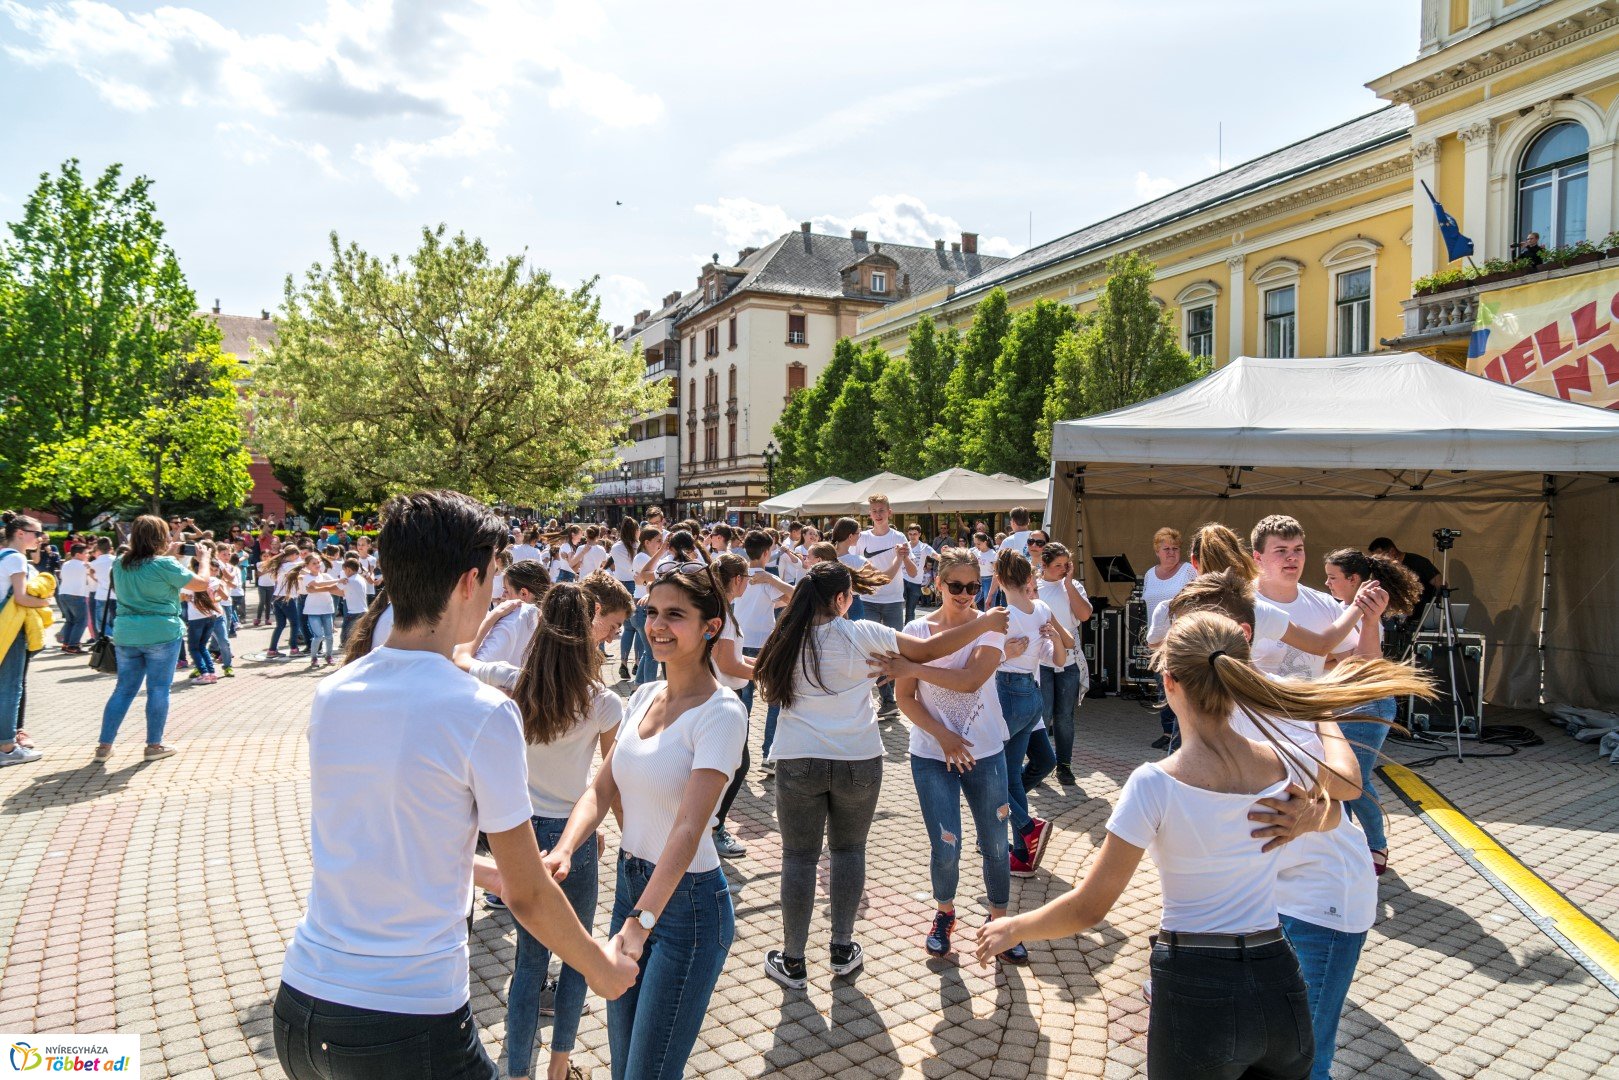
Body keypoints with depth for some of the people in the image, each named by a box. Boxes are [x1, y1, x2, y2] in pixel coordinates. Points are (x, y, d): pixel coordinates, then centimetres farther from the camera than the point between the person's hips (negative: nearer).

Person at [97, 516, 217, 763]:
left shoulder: (120, 565, 6)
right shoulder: (165, 564, -14)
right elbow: (202, 583, -8)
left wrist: (165, 554, 26)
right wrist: (205, 560, 8)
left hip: (126, 634, 6)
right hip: (161, 634, -6)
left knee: (124, 689, 13)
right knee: (158, 690, 4)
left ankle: (104, 745, 15)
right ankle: (154, 745, 9)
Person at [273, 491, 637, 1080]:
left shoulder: (331, 695, -1)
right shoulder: (484, 713, -19)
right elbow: (528, 897, -10)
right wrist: (602, 969, 7)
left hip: (301, 996, 7)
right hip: (410, 1027, -6)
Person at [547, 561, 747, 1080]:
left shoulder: (721, 713, -19)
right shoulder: (643, 697, 4)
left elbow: (688, 828, -27)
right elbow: (601, 790, 1)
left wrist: (641, 922, -36)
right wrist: (562, 852, -17)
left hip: (686, 901, -7)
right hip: (630, 882, 7)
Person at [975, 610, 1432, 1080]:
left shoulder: (1155, 783, -20)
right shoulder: (1283, 762, -6)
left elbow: (1089, 907, -13)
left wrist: (1013, 927, 4)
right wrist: (1323, 714, 41)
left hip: (1196, 992, -4)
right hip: (1279, 987, 4)